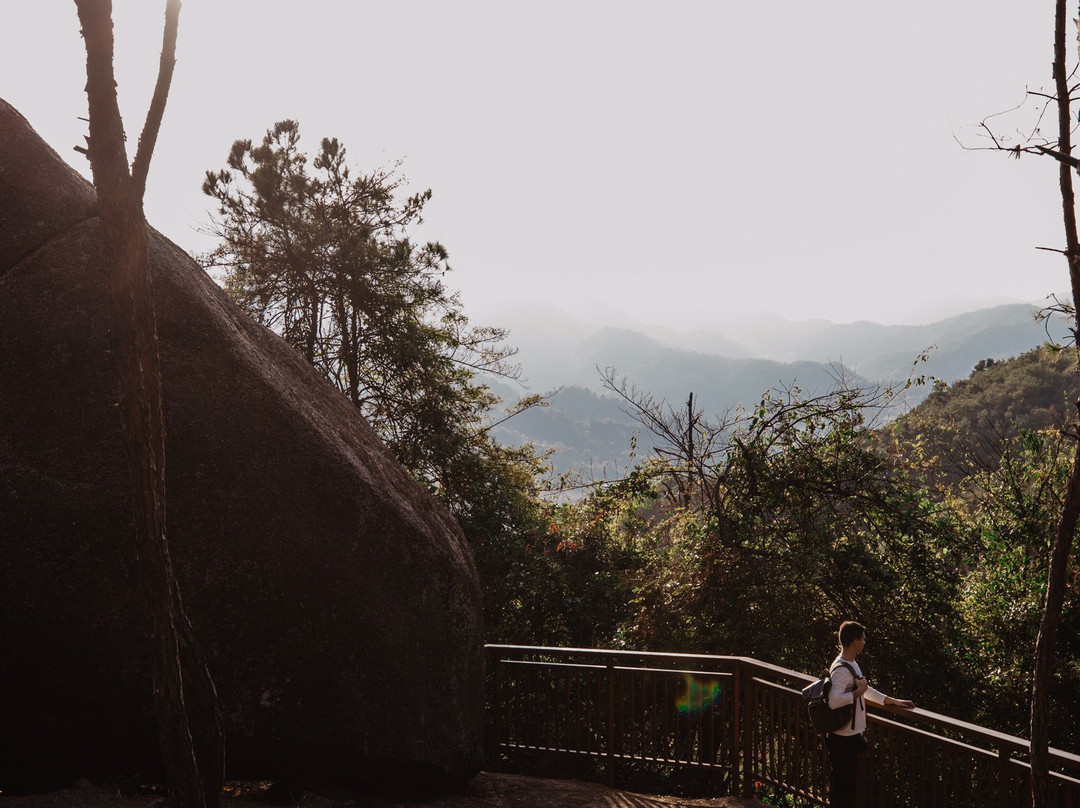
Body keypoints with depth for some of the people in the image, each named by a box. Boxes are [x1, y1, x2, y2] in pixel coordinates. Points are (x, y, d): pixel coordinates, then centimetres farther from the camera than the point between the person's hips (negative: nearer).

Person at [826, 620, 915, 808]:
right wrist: (858, 692, -26)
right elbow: (834, 701, -37)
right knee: (841, 786, 1)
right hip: (843, 738, -10)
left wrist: (893, 701, 20)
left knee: (849, 783, 19)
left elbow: (866, 690, 23)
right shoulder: (841, 669, -24)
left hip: (851, 736, 10)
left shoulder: (852, 664, 10)